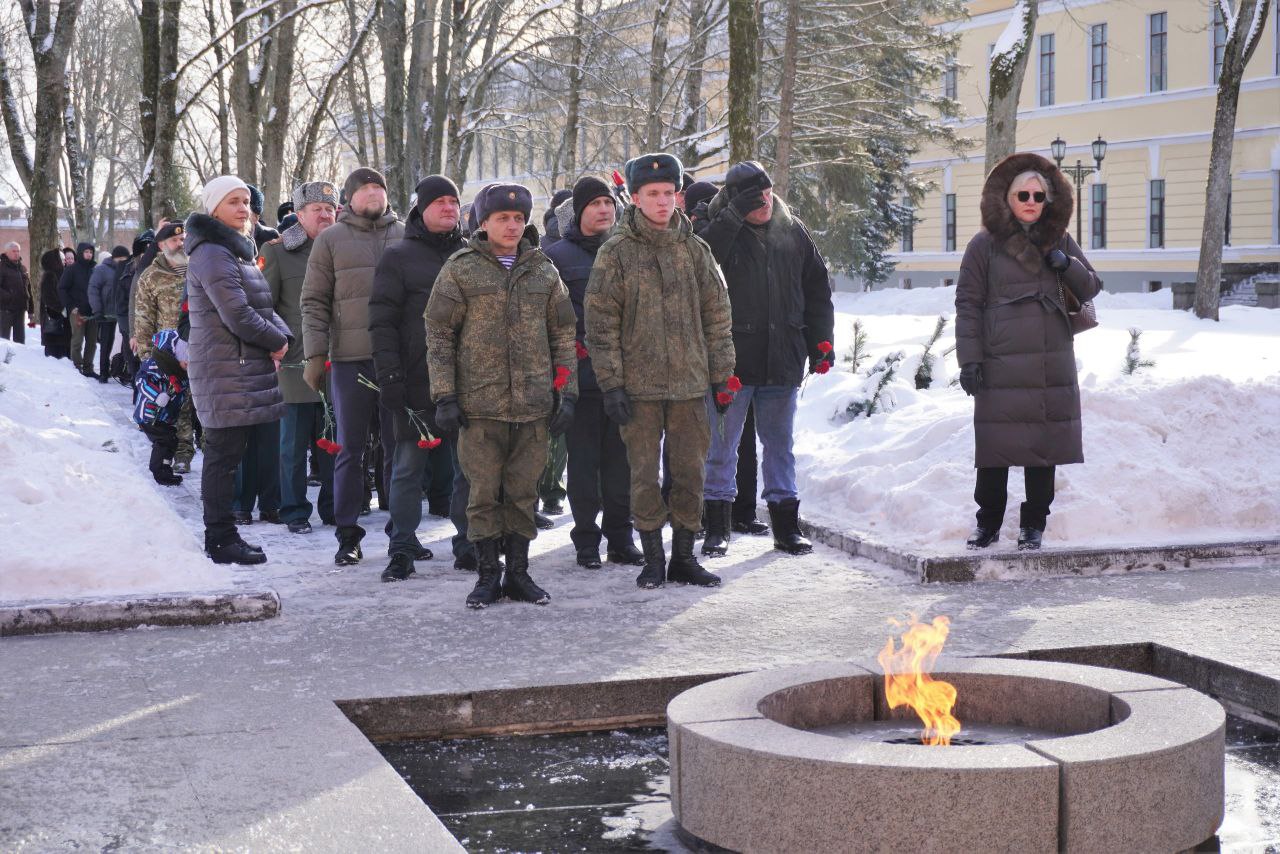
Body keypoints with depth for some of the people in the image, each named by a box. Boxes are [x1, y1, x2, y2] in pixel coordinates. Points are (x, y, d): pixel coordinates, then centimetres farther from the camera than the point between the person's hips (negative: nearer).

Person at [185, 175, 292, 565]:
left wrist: (280, 334, -2)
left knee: (225, 455, 13)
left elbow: (262, 306, 17)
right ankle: (221, 540, 0)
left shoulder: (239, 250, 19)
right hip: (225, 371, -10)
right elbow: (237, 314, -20)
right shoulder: (212, 254, -13)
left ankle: (221, 536, 19)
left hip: (244, 368, 10)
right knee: (223, 456, -5)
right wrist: (277, 341, -7)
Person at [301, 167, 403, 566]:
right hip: (351, 360, -2)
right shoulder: (331, 240, 4)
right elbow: (314, 302, 3)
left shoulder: (406, 237, 10)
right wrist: (315, 355, -6)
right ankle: (348, 536, 10)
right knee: (350, 450, 4)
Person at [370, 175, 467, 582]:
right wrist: (390, 376, -12)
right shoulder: (399, 257, 3)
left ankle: (470, 543, 15)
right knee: (409, 465, 1)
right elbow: (382, 321, -3)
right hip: (417, 381, -3)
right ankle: (402, 549, 7)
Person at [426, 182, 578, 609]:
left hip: (533, 405, 2)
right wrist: (444, 396, -6)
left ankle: (518, 573, 18)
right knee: (484, 493, 2)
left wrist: (566, 392, 5)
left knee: (523, 492, 8)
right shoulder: (460, 269, 2)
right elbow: (439, 335, 1)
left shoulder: (544, 271, 11)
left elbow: (562, 336, 13)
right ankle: (488, 574, 13)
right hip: (479, 404, -2)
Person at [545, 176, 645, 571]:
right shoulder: (557, 256, 1)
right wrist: (571, 346, -10)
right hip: (581, 373, -3)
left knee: (621, 458, 6)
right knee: (584, 459, 1)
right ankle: (586, 540, 9)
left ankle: (620, 537, 15)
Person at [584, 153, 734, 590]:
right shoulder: (616, 253, -2)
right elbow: (601, 324, -3)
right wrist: (611, 383, -9)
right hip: (639, 386, -3)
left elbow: (716, 315, 11)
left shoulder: (694, 250, 8)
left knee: (691, 472, 6)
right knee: (644, 475, 3)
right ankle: (653, 560, 14)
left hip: (690, 383, 3)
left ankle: (683, 557, 18)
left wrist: (721, 373, 7)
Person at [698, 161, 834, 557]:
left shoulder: (793, 231, 7)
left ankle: (786, 526, 21)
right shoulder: (719, 230, -4)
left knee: (780, 444, 12)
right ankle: (717, 528, 13)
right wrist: (735, 214, -25)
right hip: (731, 360, -3)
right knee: (722, 446, 4)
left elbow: (817, 287, 14)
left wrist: (820, 340, 8)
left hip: (782, 360, 3)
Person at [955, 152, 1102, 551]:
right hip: (1000, 365, -3)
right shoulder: (985, 245, 2)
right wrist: (969, 360, -6)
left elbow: (1091, 289, 16)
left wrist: (1067, 265, -5)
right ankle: (988, 522, 14)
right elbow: (968, 304, 1)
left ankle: (1034, 523, 15)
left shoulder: (1060, 241, 13)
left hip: (1052, 364, 3)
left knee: (1045, 444, 4)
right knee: (995, 445, 0)